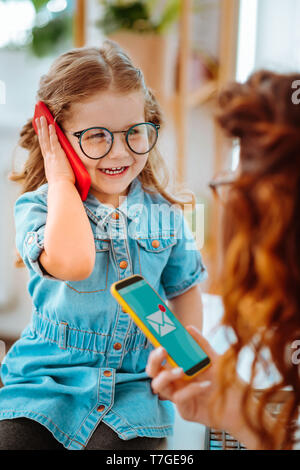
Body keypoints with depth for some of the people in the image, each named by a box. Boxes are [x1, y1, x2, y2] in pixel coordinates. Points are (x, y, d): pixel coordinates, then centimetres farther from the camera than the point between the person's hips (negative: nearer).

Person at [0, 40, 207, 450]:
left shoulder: (164, 213, 3)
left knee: (124, 442, -24)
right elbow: (70, 263, -31)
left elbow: (185, 288, 18)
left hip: (133, 384, 1)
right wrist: (62, 182, -18)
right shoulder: (37, 207, -8)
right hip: (45, 384, -1)